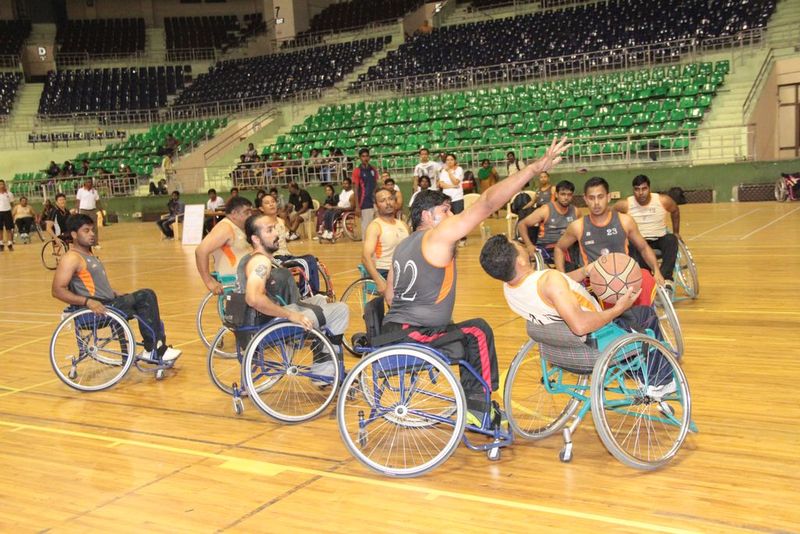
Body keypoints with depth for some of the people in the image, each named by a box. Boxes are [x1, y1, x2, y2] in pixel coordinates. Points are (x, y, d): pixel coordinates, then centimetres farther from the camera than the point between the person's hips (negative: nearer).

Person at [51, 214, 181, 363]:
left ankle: (158, 348, -2)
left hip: (107, 304, 9)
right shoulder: (72, 258, -11)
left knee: (147, 296, 1)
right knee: (145, 298, -16)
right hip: (93, 312, -9)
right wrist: (88, 301, -29)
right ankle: (154, 351, -8)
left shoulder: (89, 255, 18)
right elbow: (57, 290, -20)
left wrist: (116, 295, 14)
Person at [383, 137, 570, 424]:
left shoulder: (403, 245, 18)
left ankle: (474, 405, 25)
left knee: (471, 332, 22)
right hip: (412, 336, -9)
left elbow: (390, 295, 20)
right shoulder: (438, 236, -9)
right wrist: (535, 167, -17)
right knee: (478, 333, 4)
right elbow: (487, 203, -16)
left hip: (392, 330, 9)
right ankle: (478, 408, 10)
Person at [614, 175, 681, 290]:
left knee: (671, 240, -33)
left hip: (660, 239, 1)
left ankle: (665, 278, -41)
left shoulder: (663, 201, -9)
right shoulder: (625, 205, -13)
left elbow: (675, 211, 12)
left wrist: (676, 232, 15)